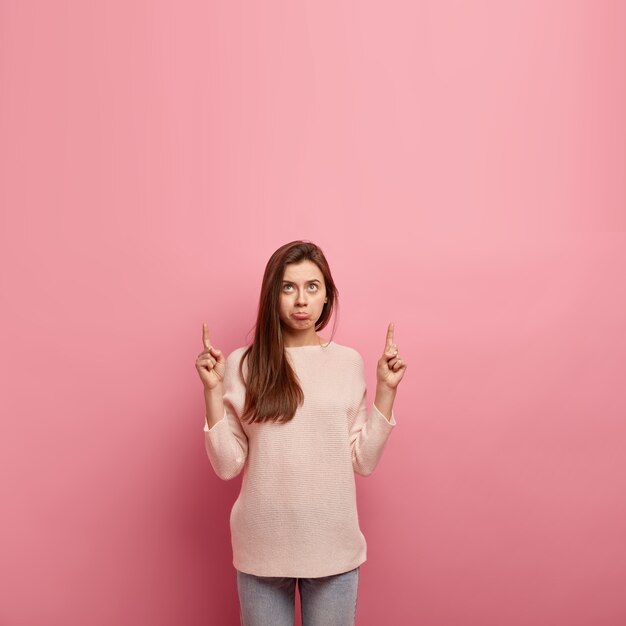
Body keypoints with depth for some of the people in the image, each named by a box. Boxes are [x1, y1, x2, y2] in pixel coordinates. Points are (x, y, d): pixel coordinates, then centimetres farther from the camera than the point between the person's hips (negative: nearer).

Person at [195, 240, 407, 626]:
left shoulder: (349, 361, -1)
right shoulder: (243, 365, -4)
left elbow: (364, 462, -1)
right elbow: (227, 466, -5)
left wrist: (386, 390, -7)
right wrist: (213, 390, -13)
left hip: (333, 546, 1)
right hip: (262, 547, 0)